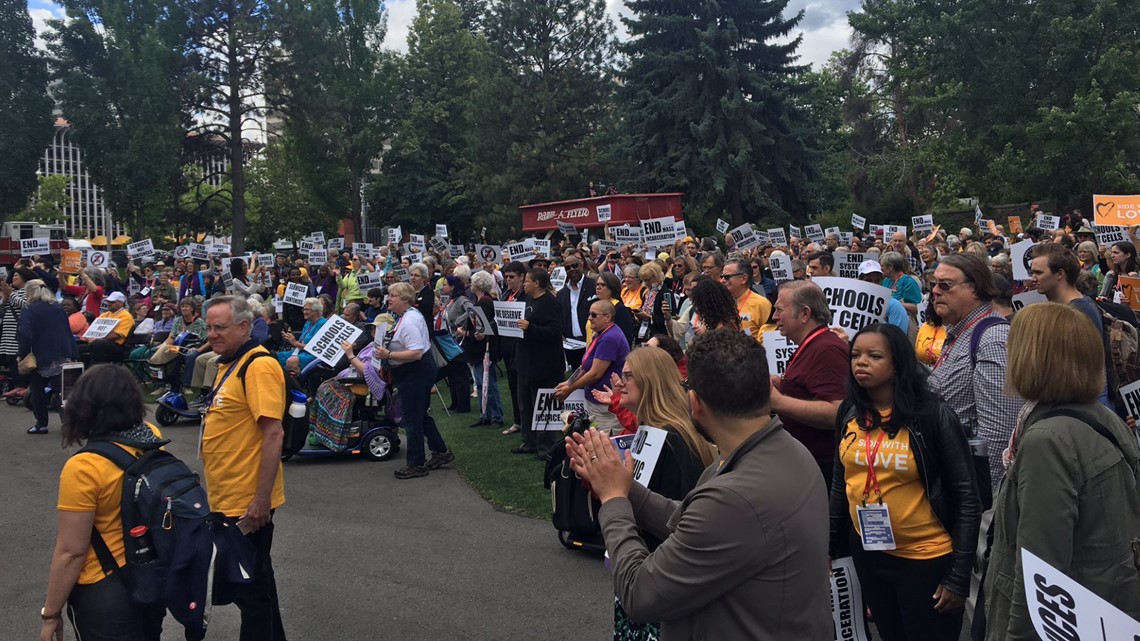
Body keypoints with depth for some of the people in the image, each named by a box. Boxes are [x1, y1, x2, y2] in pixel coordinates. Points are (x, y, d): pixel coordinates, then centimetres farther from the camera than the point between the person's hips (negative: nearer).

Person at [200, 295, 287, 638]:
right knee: (255, 580, 21)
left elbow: (273, 434, -24)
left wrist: (261, 500, -25)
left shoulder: (258, 366, -18)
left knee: (250, 587, 2)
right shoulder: (229, 364, 12)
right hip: (227, 497, 10)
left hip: (248, 502, -10)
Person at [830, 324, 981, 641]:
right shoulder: (849, 413, -2)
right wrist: (830, 544, 12)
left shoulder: (932, 415, -15)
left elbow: (966, 497, -13)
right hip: (866, 552, 5)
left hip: (926, 558, -5)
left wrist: (959, 577, -13)